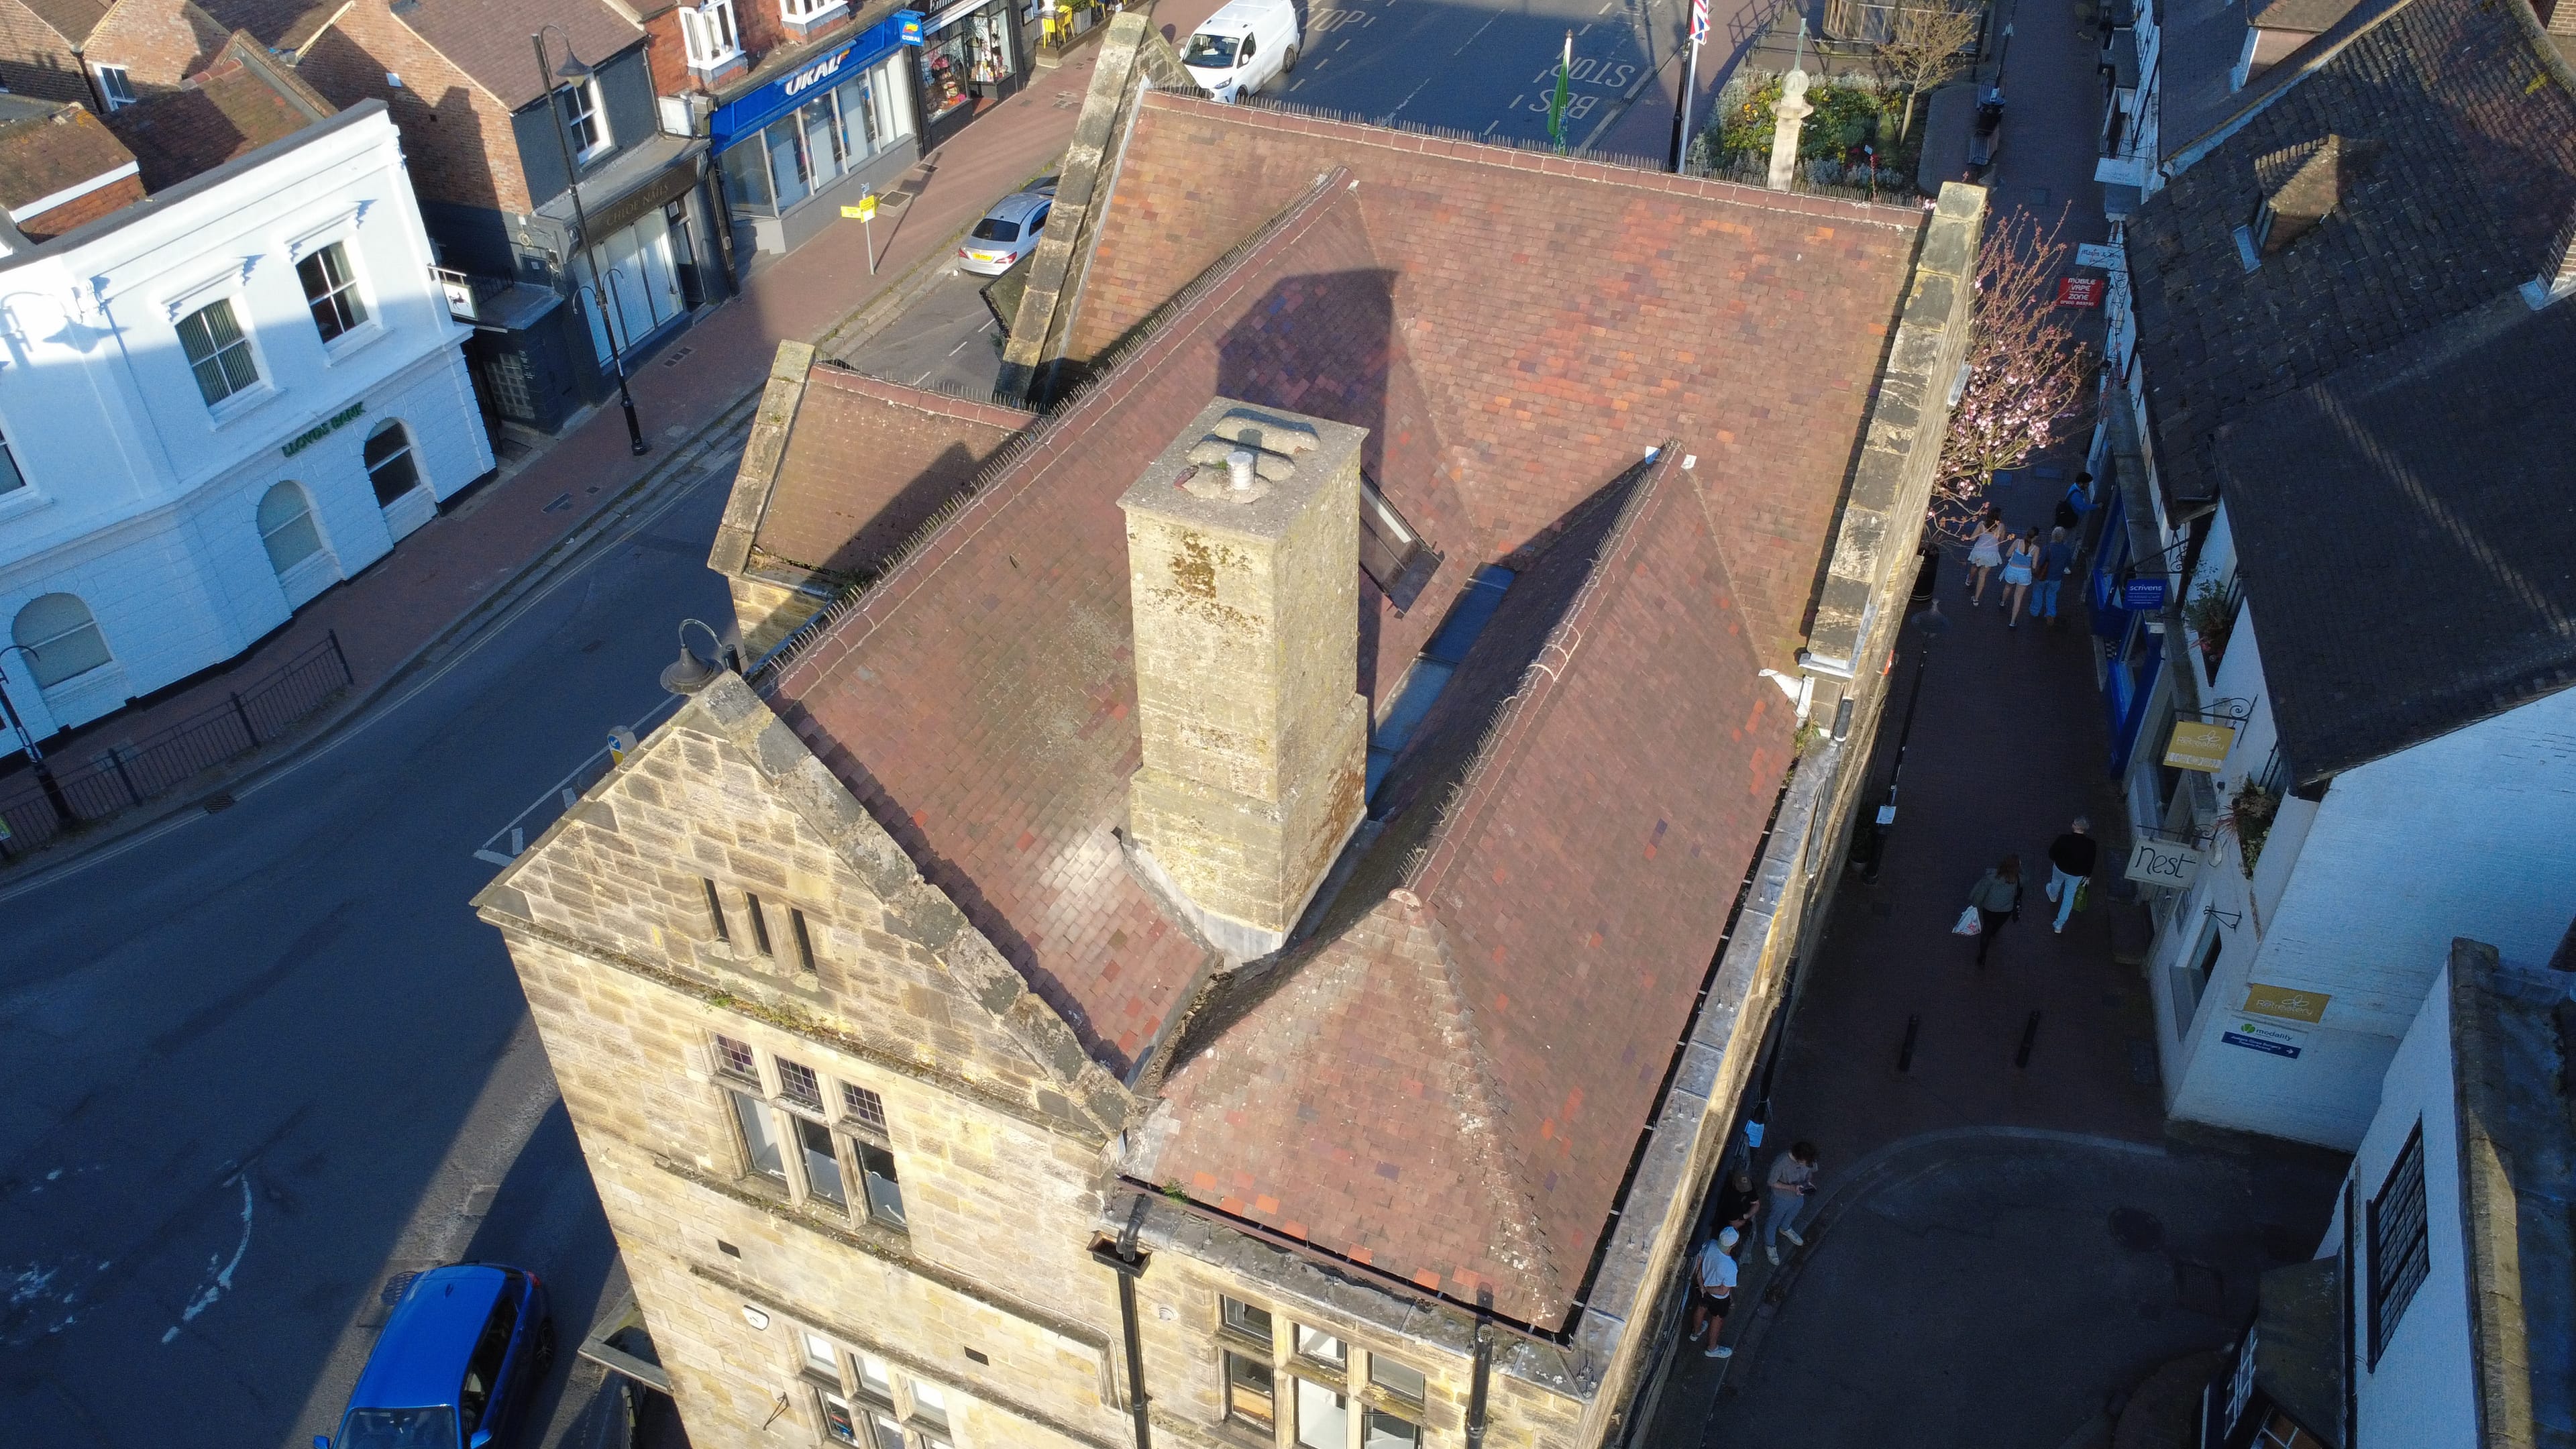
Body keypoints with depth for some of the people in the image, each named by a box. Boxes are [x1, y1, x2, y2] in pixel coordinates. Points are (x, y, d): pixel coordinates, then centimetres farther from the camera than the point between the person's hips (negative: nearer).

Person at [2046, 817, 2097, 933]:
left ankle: (2053, 896, 70)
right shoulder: (2091, 845, -25)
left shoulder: (2063, 839, -31)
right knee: (2069, 897, 18)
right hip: (2077, 875, 1)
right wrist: (2088, 876, 9)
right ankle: (2060, 924, 26)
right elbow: (2091, 863, -10)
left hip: (2060, 869, 0)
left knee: (2056, 883, 35)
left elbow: (2051, 854, -16)